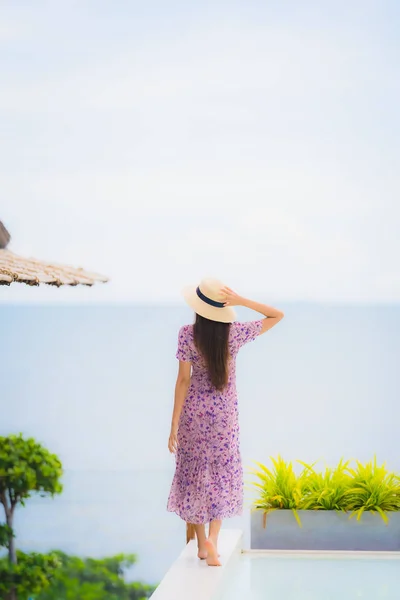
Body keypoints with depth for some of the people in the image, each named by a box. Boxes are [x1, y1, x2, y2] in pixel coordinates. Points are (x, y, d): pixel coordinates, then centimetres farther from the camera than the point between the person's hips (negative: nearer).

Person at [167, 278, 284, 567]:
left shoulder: (188, 334, -14)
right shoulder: (236, 332, -11)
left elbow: (184, 380, -12)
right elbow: (277, 315, 1)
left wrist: (174, 425, -5)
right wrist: (241, 301, -12)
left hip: (194, 411, -1)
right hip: (225, 413, 1)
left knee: (194, 474, 13)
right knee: (222, 475, 11)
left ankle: (202, 544, 17)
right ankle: (213, 539, -7)